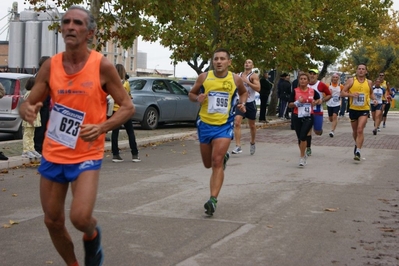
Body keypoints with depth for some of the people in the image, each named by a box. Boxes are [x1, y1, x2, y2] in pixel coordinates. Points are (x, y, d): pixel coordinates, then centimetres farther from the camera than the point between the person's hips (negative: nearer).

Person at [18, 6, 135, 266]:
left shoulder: (103, 65, -9)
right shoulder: (50, 66, 0)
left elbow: (128, 107, -5)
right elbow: (28, 104, 4)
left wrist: (102, 127, -22)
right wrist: (28, 111, -21)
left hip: (87, 156, -4)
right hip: (52, 155, 4)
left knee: (80, 217, -19)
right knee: (53, 221, 11)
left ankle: (93, 235, 18)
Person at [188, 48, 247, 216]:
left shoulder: (235, 79, -3)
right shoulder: (204, 77, -4)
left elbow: (244, 92, 18)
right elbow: (191, 94, 9)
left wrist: (242, 103, -2)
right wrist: (197, 98, -14)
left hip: (224, 126, -2)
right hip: (205, 124, 3)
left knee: (217, 162, -17)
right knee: (208, 164, 16)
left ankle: (213, 200, -17)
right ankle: (224, 157, 51)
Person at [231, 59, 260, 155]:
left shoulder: (254, 76, -6)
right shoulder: (239, 75, 9)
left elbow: (258, 88, -21)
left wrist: (247, 81, -25)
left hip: (250, 103, -3)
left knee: (252, 125, 12)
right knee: (237, 123, -16)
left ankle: (252, 142, 37)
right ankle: (238, 146, -18)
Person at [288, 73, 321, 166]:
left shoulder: (312, 91, 4)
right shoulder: (295, 91, 0)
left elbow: (319, 99, 21)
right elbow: (290, 105, 1)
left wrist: (316, 102, -1)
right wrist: (297, 102, -16)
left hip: (308, 117, -1)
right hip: (297, 117, 1)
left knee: (303, 136, -17)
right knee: (299, 138, 8)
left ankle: (301, 157, -6)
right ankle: (303, 154, 30)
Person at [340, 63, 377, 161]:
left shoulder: (369, 82, 4)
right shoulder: (351, 81, -2)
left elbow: (371, 93, 22)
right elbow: (342, 93, -4)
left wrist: (374, 99, 1)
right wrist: (351, 94, -21)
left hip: (364, 110, -1)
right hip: (353, 109, 1)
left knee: (360, 130, -16)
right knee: (355, 131, 16)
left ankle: (358, 152, -14)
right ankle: (357, 144, 44)